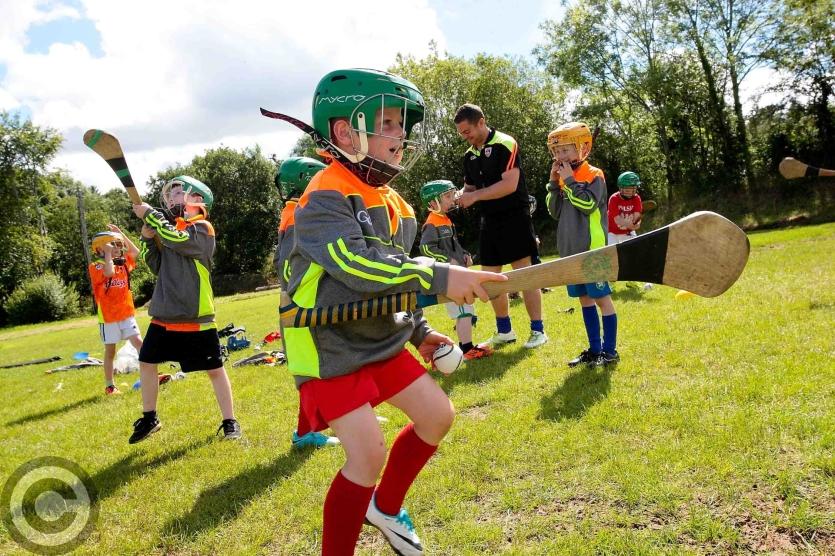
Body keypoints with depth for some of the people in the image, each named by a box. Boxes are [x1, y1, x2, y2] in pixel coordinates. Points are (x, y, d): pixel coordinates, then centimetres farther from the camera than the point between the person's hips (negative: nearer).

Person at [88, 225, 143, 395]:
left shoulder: (122, 263, 10)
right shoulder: (95, 266, -8)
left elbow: (136, 252, 5)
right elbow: (109, 273, -27)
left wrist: (121, 234, 4)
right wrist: (108, 254, -17)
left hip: (126, 314, 5)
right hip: (108, 317, -4)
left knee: (139, 343, -3)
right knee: (110, 352, 5)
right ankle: (109, 386, 15)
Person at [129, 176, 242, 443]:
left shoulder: (203, 229, -7)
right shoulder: (169, 227, 13)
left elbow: (178, 241, -26)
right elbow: (157, 266, 12)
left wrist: (150, 215, -15)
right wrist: (148, 238, -2)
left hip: (196, 318, -7)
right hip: (163, 315, 7)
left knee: (214, 369, 0)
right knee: (146, 362, 12)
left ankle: (229, 421, 13)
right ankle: (149, 419, 29)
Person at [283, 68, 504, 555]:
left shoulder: (390, 200, 9)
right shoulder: (325, 197, -19)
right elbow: (358, 266, -34)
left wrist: (419, 330, 15)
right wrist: (439, 277, -38)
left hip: (381, 340, 9)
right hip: (330, 346, -8)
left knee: (438, 414, 9)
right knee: (369, 452, -12)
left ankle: (386, 506, 31)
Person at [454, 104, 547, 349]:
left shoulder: (505, 145, -12)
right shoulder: (470, 155, 11)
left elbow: (510, 184, -21)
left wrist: (474, 196, -21)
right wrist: (456, 198, -7)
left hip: (514, 218, -8)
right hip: (489, 221, 8)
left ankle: (537, 330, 6)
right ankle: (504, 331, 21)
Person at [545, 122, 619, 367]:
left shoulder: (594, 175, -8)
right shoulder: (563, 179, 11)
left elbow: (588, 205, -21)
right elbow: (555, 212, 8)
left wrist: (569, 181, -16)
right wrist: (554, 183, -1)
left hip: (593, 250, -7)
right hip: (571, 251, 7)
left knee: (602, 298, -1)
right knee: (585, 299, 12)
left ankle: (610, 351, 8)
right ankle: (594, 349, 22)